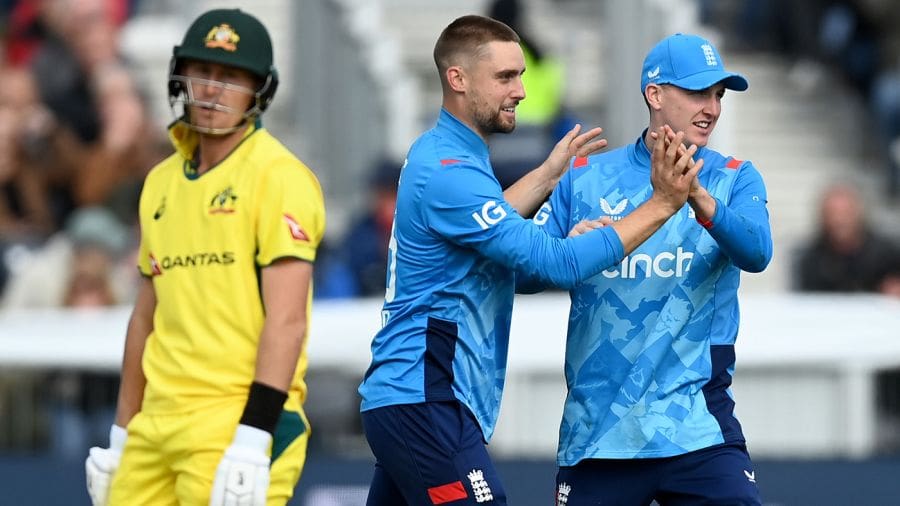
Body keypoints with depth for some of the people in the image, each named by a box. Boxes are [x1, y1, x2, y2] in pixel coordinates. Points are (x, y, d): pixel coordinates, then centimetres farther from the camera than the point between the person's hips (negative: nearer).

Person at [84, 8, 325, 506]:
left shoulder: (279, 177, -7)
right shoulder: (161, 183, 17)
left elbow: (286, 320, -14)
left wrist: (253, 441, -21)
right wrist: (120, 437, 21)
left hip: (235, 424, -7)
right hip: (158, 424, 7)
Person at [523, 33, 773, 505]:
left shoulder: (734, 179, 4)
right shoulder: (586, 178, 8)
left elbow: (756, 253, -15)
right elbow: (524, 270, 3)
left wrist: (697, 197, -33)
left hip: (695, 425, -1)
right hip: (596, 427, 1)